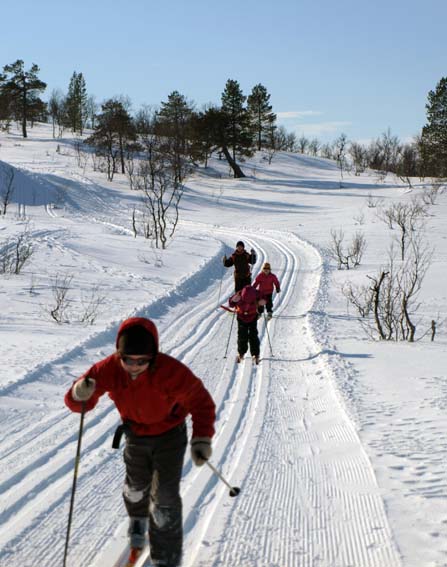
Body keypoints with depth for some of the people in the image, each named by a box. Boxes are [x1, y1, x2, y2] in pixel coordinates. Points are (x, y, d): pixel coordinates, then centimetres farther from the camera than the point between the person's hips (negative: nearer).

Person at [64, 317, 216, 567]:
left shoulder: (172, 372, -37)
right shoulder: (109, 369, -28)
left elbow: (201, 402, -23)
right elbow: (77, 403, -20)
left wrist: (202, 439, -33)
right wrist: (80, 394, -44)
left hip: (169, 436, -3)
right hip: (136, 436, 3)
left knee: (164, 497, -7)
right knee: (136, 486, 24)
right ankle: (138, 519, 58)